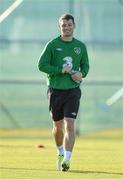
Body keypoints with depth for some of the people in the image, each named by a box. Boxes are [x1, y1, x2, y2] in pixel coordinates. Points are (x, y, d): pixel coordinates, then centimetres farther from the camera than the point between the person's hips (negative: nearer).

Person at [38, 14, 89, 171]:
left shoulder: (81, 46, 6)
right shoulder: (52, 45, -2)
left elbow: (85, 66, 17)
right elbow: (41, 65, -7)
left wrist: (81, 74, -6)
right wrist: (60, 70, -17)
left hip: (73, 90, 0)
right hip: (55, 90, 0)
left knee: (70, 125, -14)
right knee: (58, 126, 12)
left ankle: (67, 159, -20)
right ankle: (60, 153, 38)